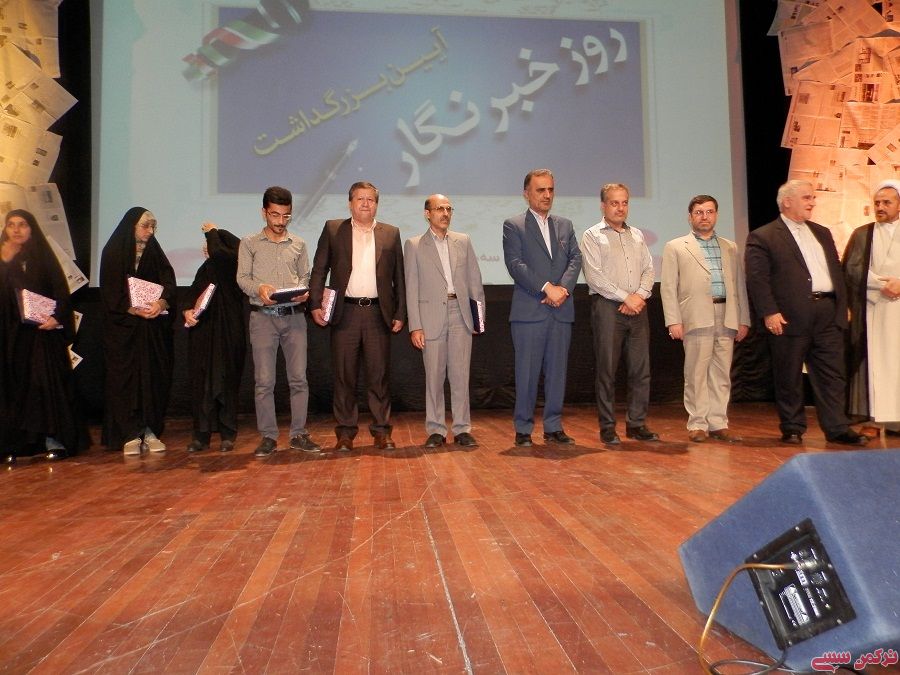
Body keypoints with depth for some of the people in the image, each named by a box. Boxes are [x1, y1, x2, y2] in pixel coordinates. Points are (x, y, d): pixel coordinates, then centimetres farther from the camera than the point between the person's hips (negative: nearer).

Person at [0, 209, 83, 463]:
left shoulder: (43, 257, 7)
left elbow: (61, 290, 0)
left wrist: (56, 317, -12)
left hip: (41, 330, -1)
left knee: (47, 382, -5)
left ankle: (52, 437, -1)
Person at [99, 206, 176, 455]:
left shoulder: (155, 253, 13)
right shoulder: (113, 253, 2)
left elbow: (169, 283, 1)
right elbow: (111, 291, -5)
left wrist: (161, 303, -20)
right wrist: (134, 309, -20)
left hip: (154, 328, 3)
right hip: (123, 327, -3)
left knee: (154, 377, 0)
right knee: (126, 377, -3)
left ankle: (150, 431, 5)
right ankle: (130, 434, 1)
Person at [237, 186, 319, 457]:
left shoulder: (299, 244, 14)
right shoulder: (249, 243, 7)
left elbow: (306, 276, 13)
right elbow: (242, 277, 1)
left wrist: (305, 291, -9)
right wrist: (259, 288, -19)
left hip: (294, 316, 2)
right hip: (263, 316, -2)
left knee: (299, 378, 2)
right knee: (264, 380, 0)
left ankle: (299, 434, 11)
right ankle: (268, 436, 9)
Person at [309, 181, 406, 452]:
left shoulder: (391, 234, 11)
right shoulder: (332, 229, 9)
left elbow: (399, 277, 11)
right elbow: (319, 270, 7)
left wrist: (400, 313, 5)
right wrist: (315, 304, -4)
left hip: (378, 313, 1)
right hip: (344, 313, 0)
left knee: (380, 375, 3)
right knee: (344, 375, 4)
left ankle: (382, 431, 12)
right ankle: (345, 432, 13)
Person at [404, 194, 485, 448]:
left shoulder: (463, 241, 12)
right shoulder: (414, 245, 5)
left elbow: (475, 280, 13)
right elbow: (412, 288, 1)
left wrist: (479, 314, 6)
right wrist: (415, 326, -6)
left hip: (461, 314, 2)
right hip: (432, 316, -2)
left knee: (460, 375, 3)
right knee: (434, 376, 3)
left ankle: (462, 429, 11)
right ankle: (436, 430, 13)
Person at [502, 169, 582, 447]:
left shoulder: (565, 225, 18)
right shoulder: (513, 225, 3)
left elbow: (575, 260, 7)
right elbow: (515, 265, -9)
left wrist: (564, 287, -11)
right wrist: (547, 288, -16)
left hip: (562, 310, 5)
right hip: (529, 311, -4)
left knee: (557, 371, 8)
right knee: (527, 373, 0)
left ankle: (554, 427, 18)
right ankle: (523, 429, 10)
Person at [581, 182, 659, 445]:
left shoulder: (637, 235, 19)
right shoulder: (592, 236, 2)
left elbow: (648, 269, 13)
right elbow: (594, 276, -9)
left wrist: (639, 296, -5)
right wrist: (625, 297, -11)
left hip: (637, 308, 5)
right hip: (607, 306, -5)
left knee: (641, 369, 4)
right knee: (606, 370, -2)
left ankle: (637, 423, 14)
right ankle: (607, 427, 6)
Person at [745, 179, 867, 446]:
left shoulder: (822, 233, 20)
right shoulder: (762, 237, -3)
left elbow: (837, 271, 21)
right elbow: (756, 279, -11)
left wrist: (842, 305, 12)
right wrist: (769, 312, -18)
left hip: (828, 314, 6)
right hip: (791, 317, -6)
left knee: (833, 374, 5)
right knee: (789, 378, 3)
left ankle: (837, 428, 11)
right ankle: (792, 429, 14)